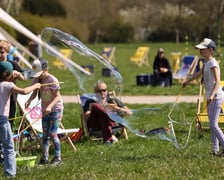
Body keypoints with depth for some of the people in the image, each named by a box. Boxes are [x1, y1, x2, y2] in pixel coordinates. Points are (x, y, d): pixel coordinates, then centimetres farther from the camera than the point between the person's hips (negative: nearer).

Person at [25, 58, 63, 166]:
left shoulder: (52, 80, -21)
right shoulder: (36, 80, -2)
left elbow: (57, 96, -22)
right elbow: (34, 93, 2)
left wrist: (50, 106, -38)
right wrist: (29, 100, -20)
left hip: (56, 109, -6)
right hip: (45, 109, 6)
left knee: (53, 133, -9)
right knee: (45, 134, 7)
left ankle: (57, 157, 2)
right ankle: (44, 158, 11)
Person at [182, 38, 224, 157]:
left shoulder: (213, 63, -15)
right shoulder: (206, 63, 14)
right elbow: (199, 74, 34)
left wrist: (212, 95, -40)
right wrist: (187, 82, 50)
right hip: (210, 97, 10)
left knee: (213, 125, -14)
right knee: (212, 125, 11)